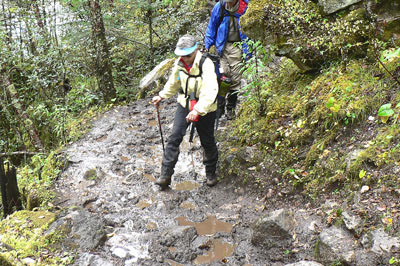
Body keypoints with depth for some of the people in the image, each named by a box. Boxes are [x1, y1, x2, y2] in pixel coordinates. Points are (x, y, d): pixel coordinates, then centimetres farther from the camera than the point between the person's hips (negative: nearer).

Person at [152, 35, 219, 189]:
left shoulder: (206, 64, -24)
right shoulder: (180, 63, -3)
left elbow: (210, 91, -34)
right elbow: (173, 83, 17)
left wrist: (197, 110, -42)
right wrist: (161, 96, 11)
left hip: (204, 109, -4)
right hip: (184, 104, 5)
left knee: (207, 142, 9)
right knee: (175, 137, -5)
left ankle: (211, 173, 32)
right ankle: (165, 175, 2)